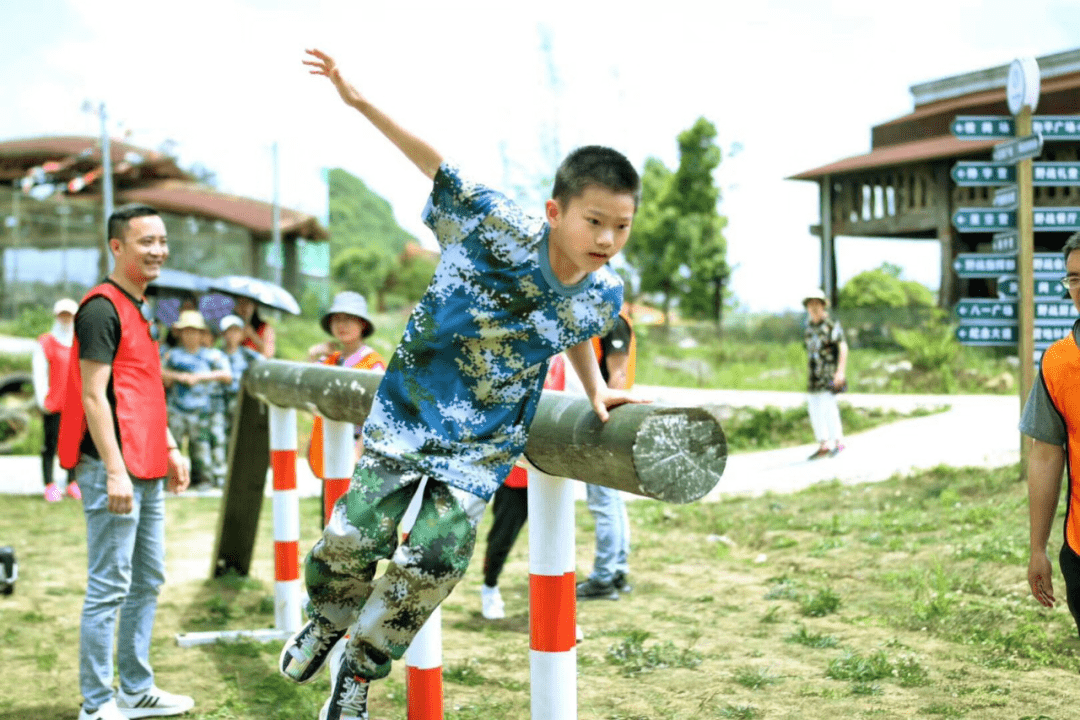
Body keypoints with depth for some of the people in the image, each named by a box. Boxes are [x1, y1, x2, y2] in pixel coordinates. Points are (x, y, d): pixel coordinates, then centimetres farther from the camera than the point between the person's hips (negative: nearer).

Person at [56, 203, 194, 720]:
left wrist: (170, 448, 20)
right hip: (114, 469, -10)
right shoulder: (102, 309, -12)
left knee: (148, 581, 15)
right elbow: (93, 396, -17)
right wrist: (115, 470, -21)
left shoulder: (142, 308, 16)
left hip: (147, 471, 10)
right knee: (109, 587, -5)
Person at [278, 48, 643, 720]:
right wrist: (360, 101, -18)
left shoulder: (603, 297, -8)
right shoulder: (499, 228, -22)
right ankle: (327, 620, 33)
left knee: (434, 560, -3)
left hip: (485, 444, 3)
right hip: (410, 409, -3)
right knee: (356, 538, -2)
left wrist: (596, 389, 5)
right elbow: (438, 165, -14)